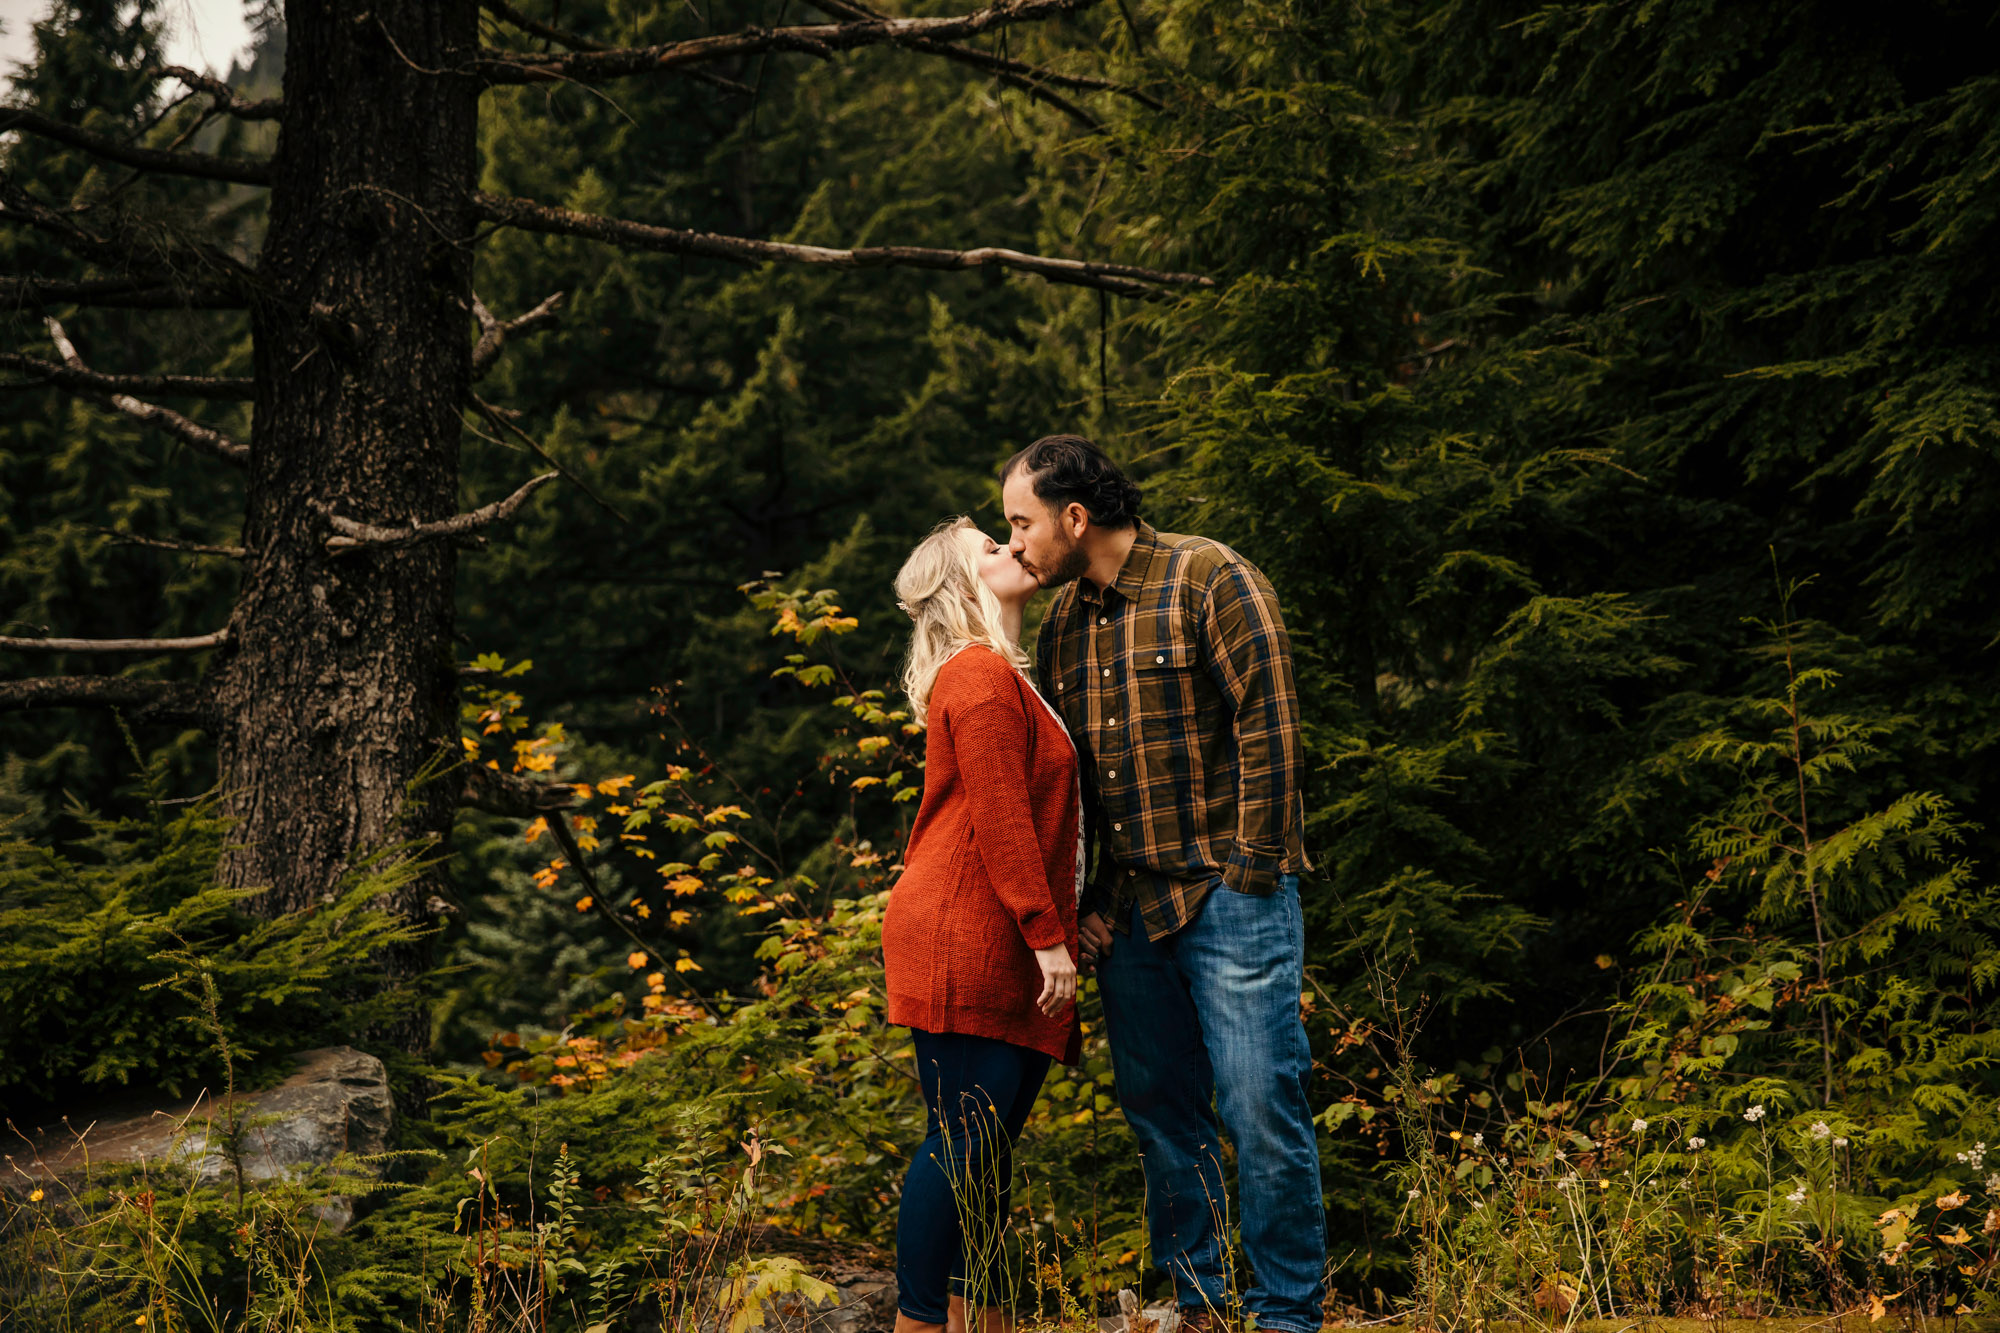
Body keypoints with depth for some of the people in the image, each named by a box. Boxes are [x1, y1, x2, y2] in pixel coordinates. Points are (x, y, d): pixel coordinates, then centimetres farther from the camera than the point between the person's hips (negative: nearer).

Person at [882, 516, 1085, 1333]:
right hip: (964, 942, -10)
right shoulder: (980, 676, -9)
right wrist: (1047, 936, -17)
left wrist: (1055, 932, 20)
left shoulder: (1000, 677, 25)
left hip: (998, 952, 10)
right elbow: (999, 820, -16)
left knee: (986, 1146, 10)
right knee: (963, 1139, -10)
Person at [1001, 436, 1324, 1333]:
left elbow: (1268, 727, -12)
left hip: (1230, 897, -7)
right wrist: (1076, 903, 11)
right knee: (1159, 1117, 10)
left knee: (1262, 1111, -7)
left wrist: (1253, 872, -15)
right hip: (1127, 911, 7)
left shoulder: (1209, 580, -7)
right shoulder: (1061, 620, 13)